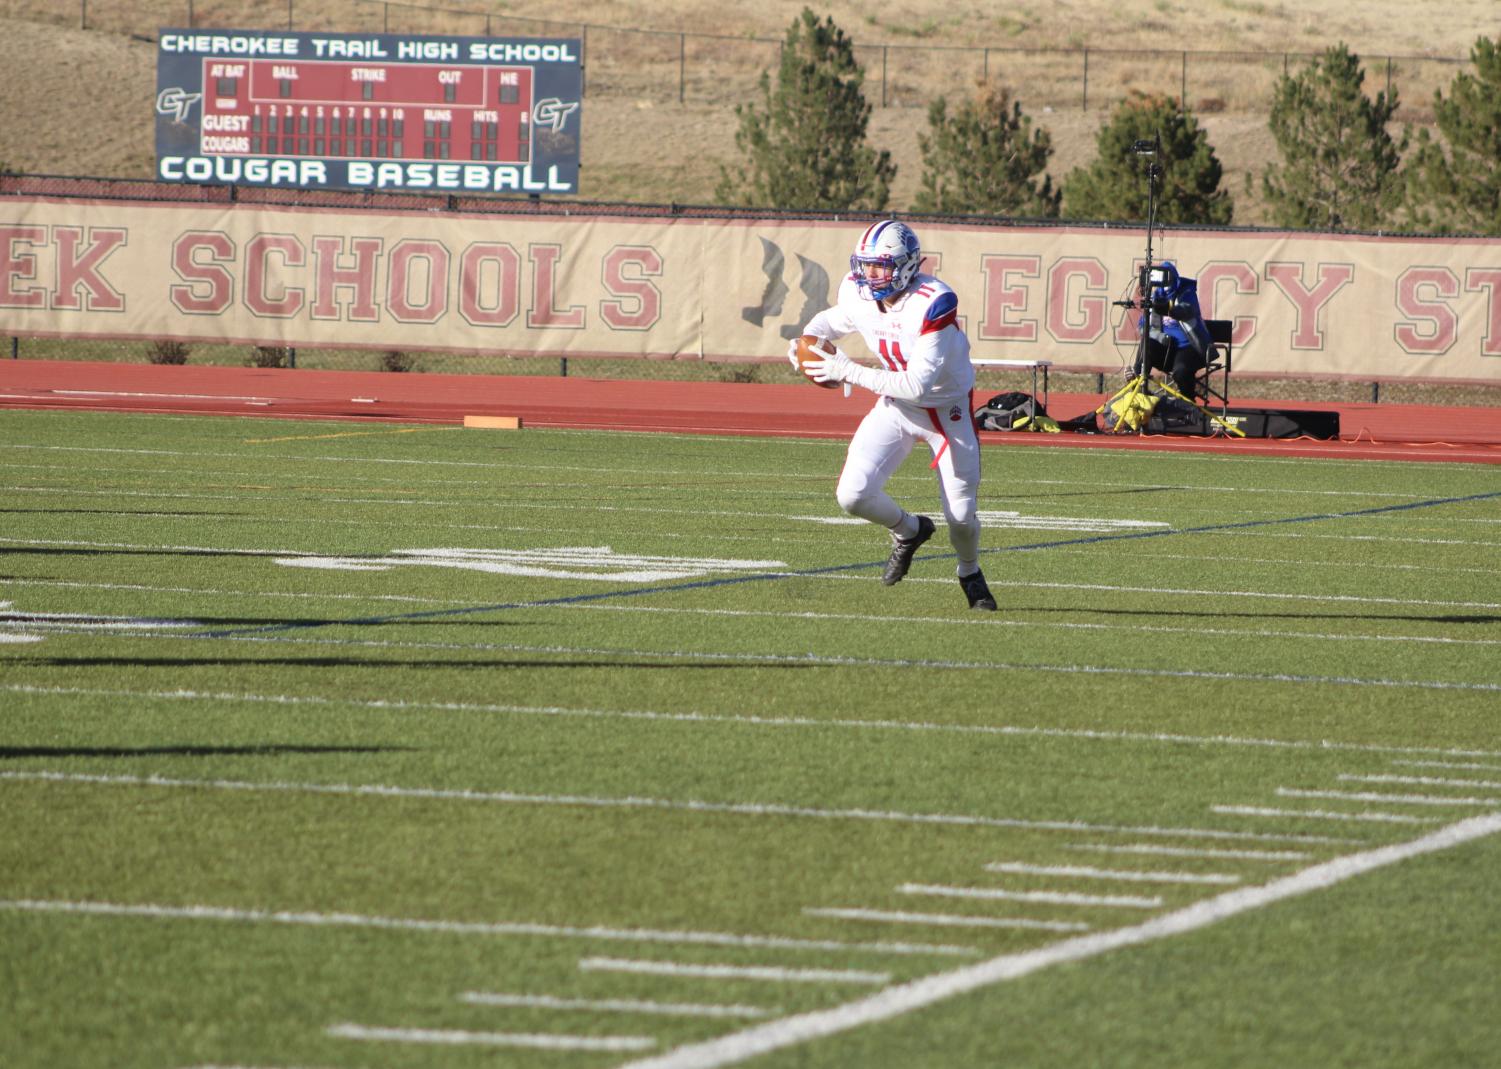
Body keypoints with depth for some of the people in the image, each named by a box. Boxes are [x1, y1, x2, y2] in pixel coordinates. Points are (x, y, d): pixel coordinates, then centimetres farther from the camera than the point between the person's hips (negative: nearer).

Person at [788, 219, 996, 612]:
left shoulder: (931, 304, -32)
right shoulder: (857, 292, -12)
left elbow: (917, 385, -34)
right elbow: (835, 320, 15)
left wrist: (849, 372, -31)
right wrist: (807, 339, -8)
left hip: (946, 410, -5)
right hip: (895, 406, 5)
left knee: (961, 516, 0)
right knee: (853, 495, -13)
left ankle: (970, 574, 35)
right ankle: (909, 530, 20)